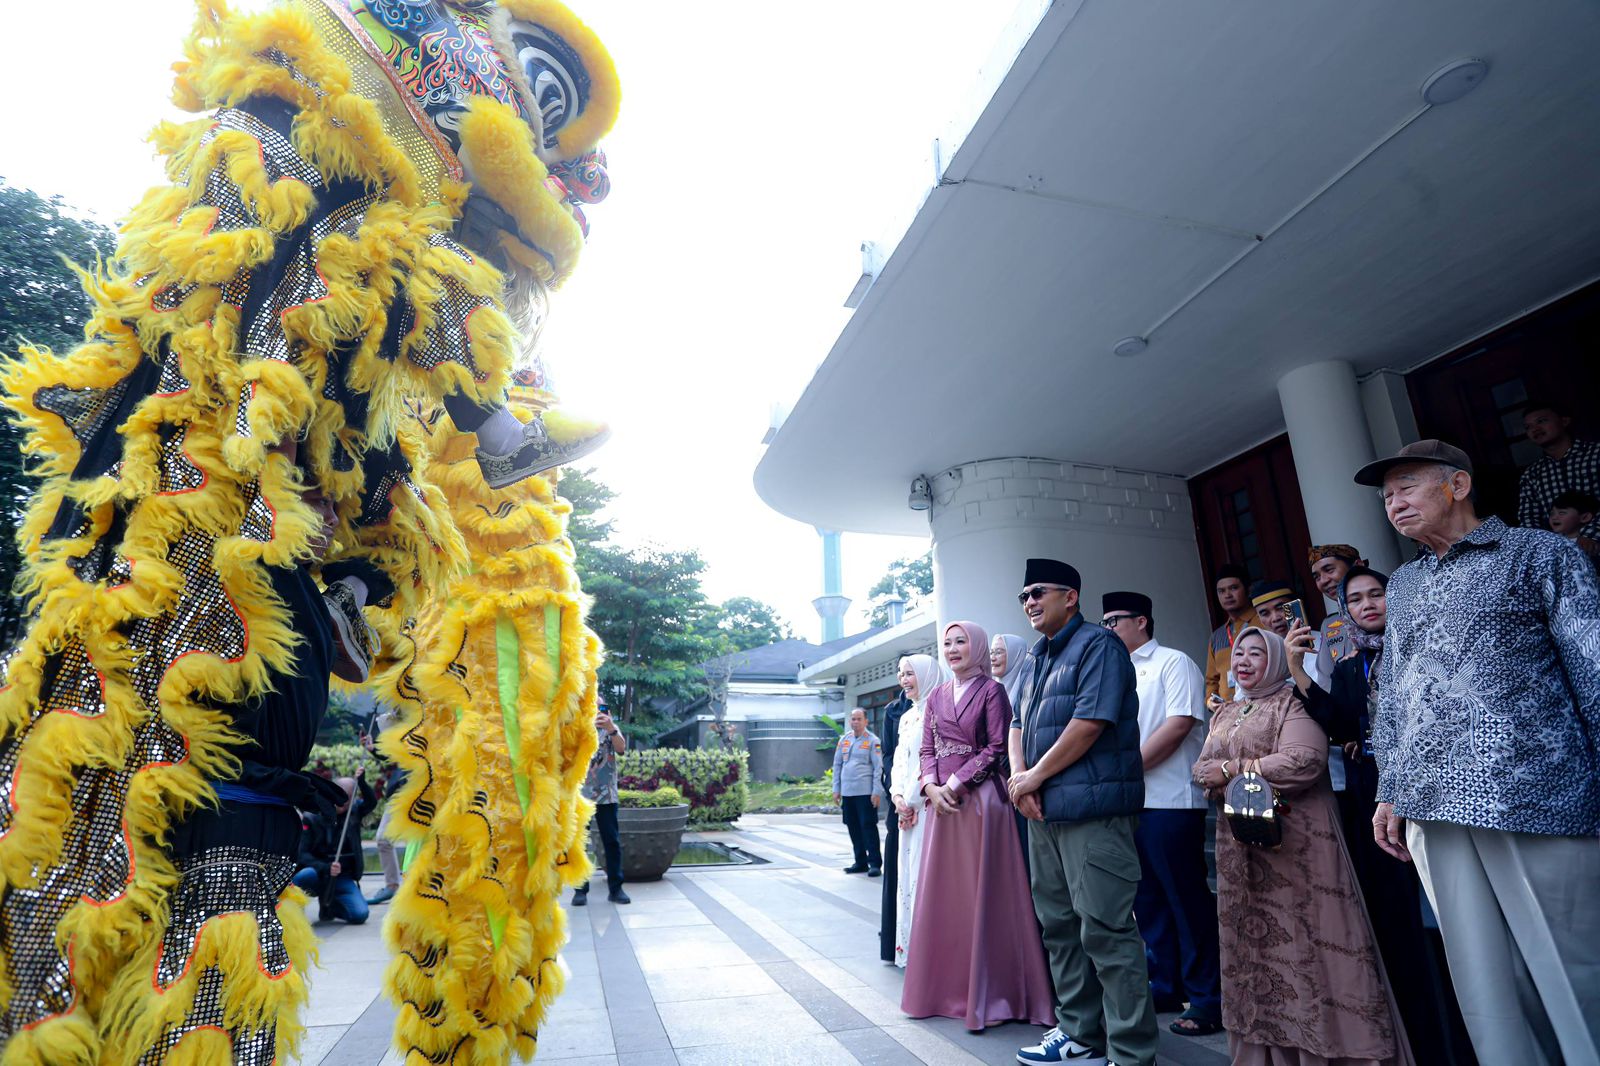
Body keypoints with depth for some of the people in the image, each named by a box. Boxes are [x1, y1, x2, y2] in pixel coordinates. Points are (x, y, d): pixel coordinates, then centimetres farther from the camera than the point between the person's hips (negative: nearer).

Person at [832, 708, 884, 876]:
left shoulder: (872, 741, -4)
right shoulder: (844, 740, 10)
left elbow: (878, 767, -6)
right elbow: (837, 765, 14)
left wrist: (877, 792, -11)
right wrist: (836, 789, 11)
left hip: (865, 792, -5)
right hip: (847, 792, 5)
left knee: (868, 827, -4)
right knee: (853, 827, 10)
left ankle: (875, 863, 4)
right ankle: (860, 862, 21)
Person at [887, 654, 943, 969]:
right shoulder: (907, 716, 17)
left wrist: (912, 800, -12)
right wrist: (897, 796, 2)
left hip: (928, 806, -9)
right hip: (907, 809, 9)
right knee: (908, 874, 12)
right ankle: (911, 946, 22)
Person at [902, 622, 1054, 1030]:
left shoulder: (991, 690, -3)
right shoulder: (937, 696, 12)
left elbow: (996, 748, -10)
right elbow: (927, 749, 12)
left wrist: (955, 783, -14)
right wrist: (931, 786, -6)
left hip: (980, 798, -5)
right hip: (942, 799, 6)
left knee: (982, 893, 1)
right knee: (941, 894, 10)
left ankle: (987, 994, 13)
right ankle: (944, 987, 23)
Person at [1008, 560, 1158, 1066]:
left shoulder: (1098, 645, -7)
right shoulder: (1040, 659, 19)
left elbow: (1091, 722, -17)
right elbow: (1019, 725, 18)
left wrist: (1035, 776, -11)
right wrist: (1020, 779, 0)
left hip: (1092, 810, -9)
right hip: (1044, 813, 9)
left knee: (1106, 931, -5)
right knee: (1059, 927, 15)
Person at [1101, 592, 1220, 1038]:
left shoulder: (1174, 663, -4)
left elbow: (1179, 724, -14)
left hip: (1170, 800, -7)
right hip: (1128, 801, 7)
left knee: (1187, 899, 0)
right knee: (1148, 899, 13)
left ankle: (1207, 998, 12)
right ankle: (1165, 986, 26)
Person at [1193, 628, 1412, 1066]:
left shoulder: (1294, 702, -4)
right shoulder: (1224, 713, 17)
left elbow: (1305, 760, -19)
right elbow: (1203, 768, 12)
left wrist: (1233, 770, -14)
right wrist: (1214, 776, -12)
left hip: (1295, 839, -6)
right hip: (1239, 843, 6)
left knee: (1301, 941, -5)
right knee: (1251, 944, 10)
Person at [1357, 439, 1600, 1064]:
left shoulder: (1539, 554, 5)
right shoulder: (1402, 585, 19)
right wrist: (1392, 793, 14)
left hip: (1536, 800, -4)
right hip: (1435, 809, 5)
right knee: (1487, 987, 9)